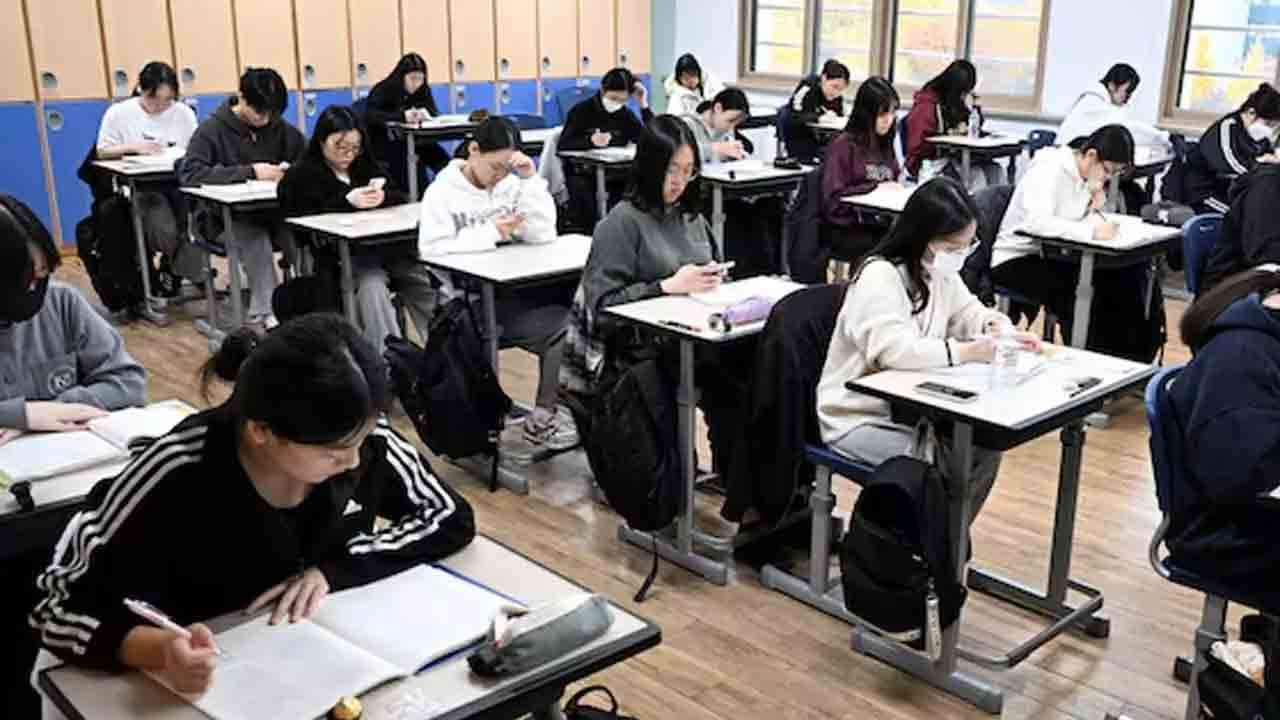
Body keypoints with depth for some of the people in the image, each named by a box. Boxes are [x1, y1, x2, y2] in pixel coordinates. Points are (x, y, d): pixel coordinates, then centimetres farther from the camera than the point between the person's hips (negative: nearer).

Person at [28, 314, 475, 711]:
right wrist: (160, 649, -37)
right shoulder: (177, 477, -24)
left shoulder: (366, 443, -16)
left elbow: (451, 519, -5)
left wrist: (334, 570, -17)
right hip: (200, 686, -1)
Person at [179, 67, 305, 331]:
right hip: (227, 218, -3)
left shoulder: (279, 129, 6)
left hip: (271, 212, 3)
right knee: (256, 241, -35)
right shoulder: (213, 129, -7)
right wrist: (250, 171, -25)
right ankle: (265, 317, -27)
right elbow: (189, 173, -20)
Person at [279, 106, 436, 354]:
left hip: (389, 245, 5)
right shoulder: (301, 176, 9)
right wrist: (347, 201, -18)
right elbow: (305, 217, -7)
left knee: (430, 288, -17)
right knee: (372, 286, -34)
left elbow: (401, 197, 15)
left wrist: (383, 197, -10)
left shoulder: (367, 166, 24)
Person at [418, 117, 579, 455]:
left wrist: (531, 179, -8)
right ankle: (543, 421, -8)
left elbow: (543, 235, -2)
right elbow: (431, 248, -18)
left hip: (513, 288, 6)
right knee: (559, 328, -23)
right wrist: (490, 233, -17)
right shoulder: (442, 192, -3)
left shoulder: (511, 184, 10)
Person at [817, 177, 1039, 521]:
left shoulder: (940, 271, 3)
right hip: (859, 418, -8)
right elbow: (895, 349, -37)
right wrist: (968, 352, -35)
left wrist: (992, 323, -6)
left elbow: (965, 312, 18)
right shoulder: (879, 277, -24)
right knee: (936, 465, -27)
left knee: (983, 449, -7)